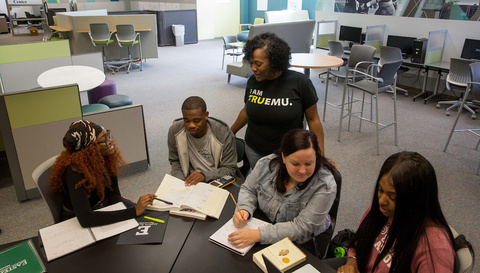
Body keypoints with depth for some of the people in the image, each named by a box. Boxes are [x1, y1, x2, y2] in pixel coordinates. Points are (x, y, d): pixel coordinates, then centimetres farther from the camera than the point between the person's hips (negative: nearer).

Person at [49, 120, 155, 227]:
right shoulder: (74, 171, -30)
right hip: (77, 224, -5)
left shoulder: (105, 158, -10)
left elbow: (114, 196, -8)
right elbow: (85, 219, -38)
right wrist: (134, 211, -40)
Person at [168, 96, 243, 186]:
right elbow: (175, 162, 6)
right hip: (192, 182, 2)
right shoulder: (175, 131, -7)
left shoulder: (224, 133, -16)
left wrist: (204, 175, -27)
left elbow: (229, 169, -11)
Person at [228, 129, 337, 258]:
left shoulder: (325, 186, -28)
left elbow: (301, 228, -30)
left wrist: (258, 235, -38)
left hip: (303, 242, -2)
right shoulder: (267, 164, -17)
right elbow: (249, 189, 2)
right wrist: (244, 210, -20)